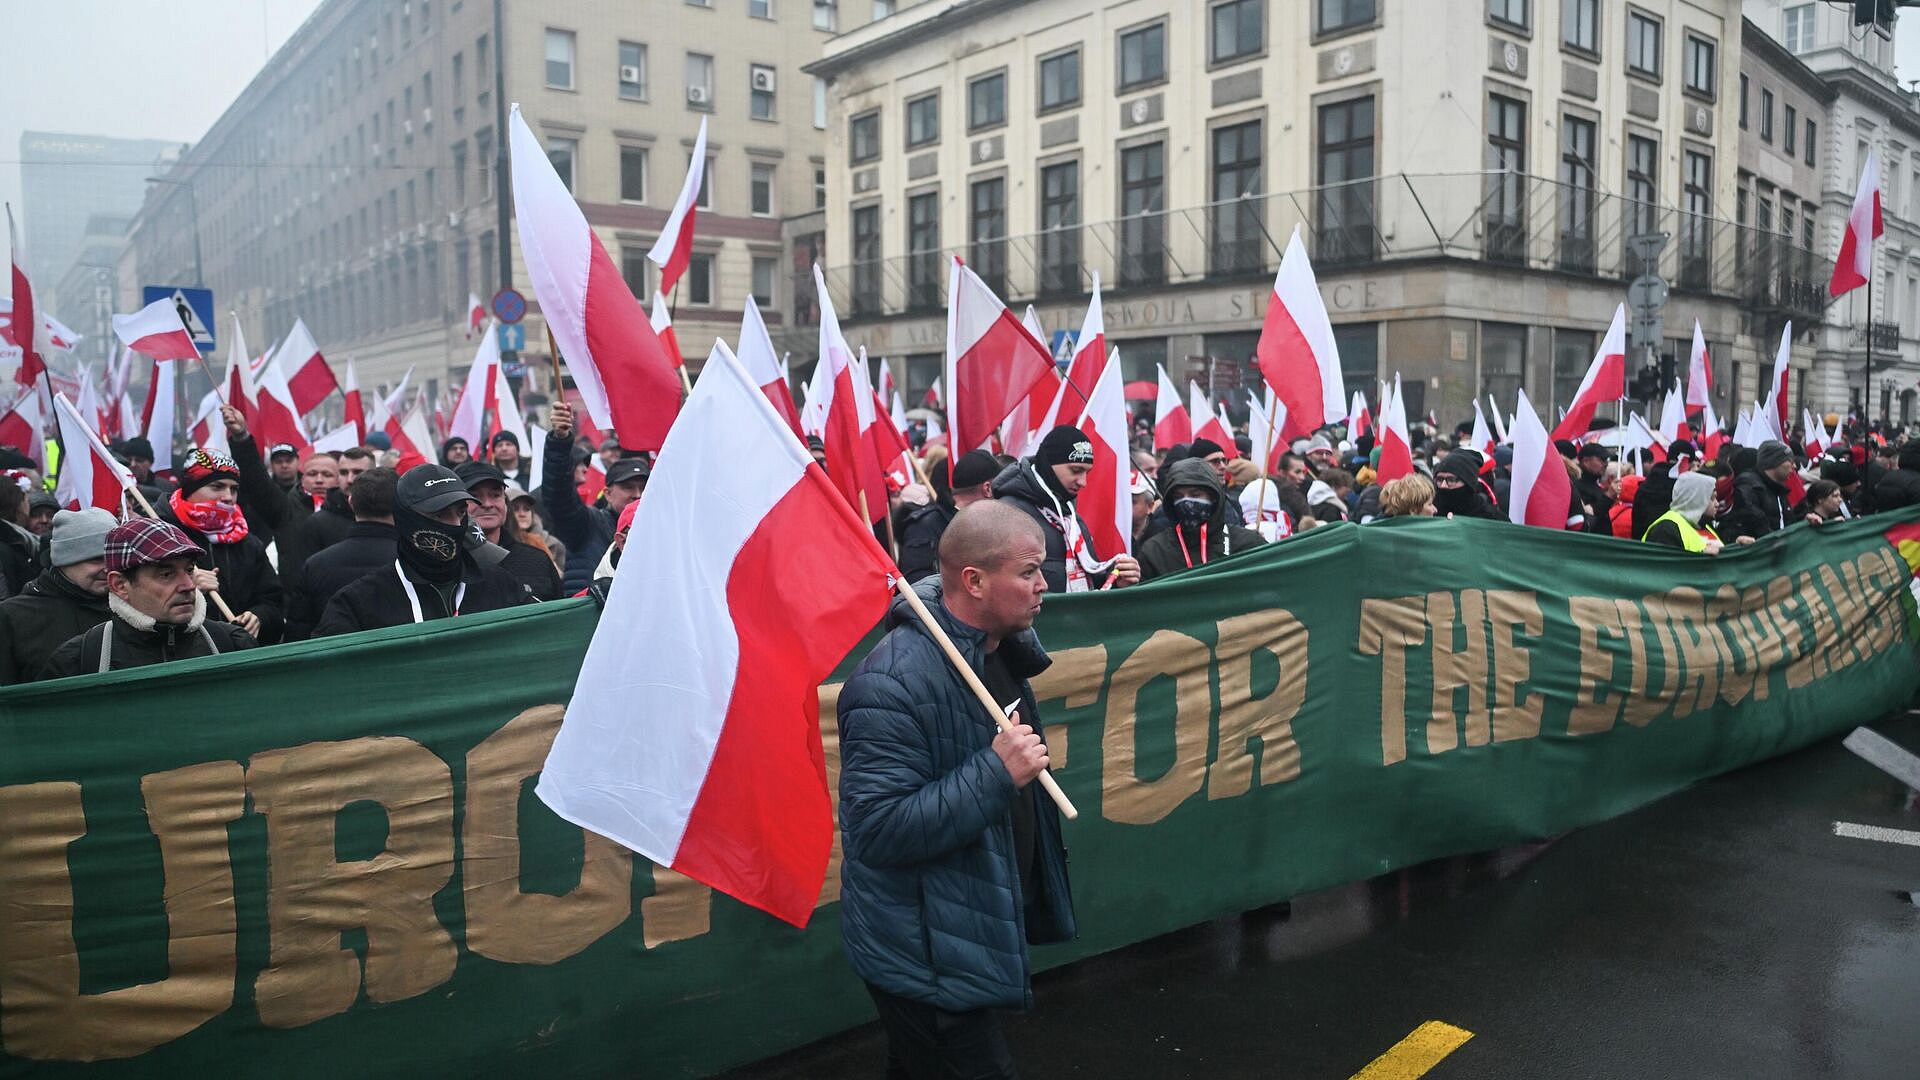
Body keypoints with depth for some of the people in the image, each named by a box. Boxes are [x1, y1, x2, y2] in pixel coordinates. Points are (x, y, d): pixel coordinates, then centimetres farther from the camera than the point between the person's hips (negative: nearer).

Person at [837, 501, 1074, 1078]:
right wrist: (997, 772, -33)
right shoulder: (894, 682, -28)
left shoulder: (1000, 650, 2)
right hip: (925, 959, -8)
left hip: (983, 930, 9)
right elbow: (876, 829, -31)